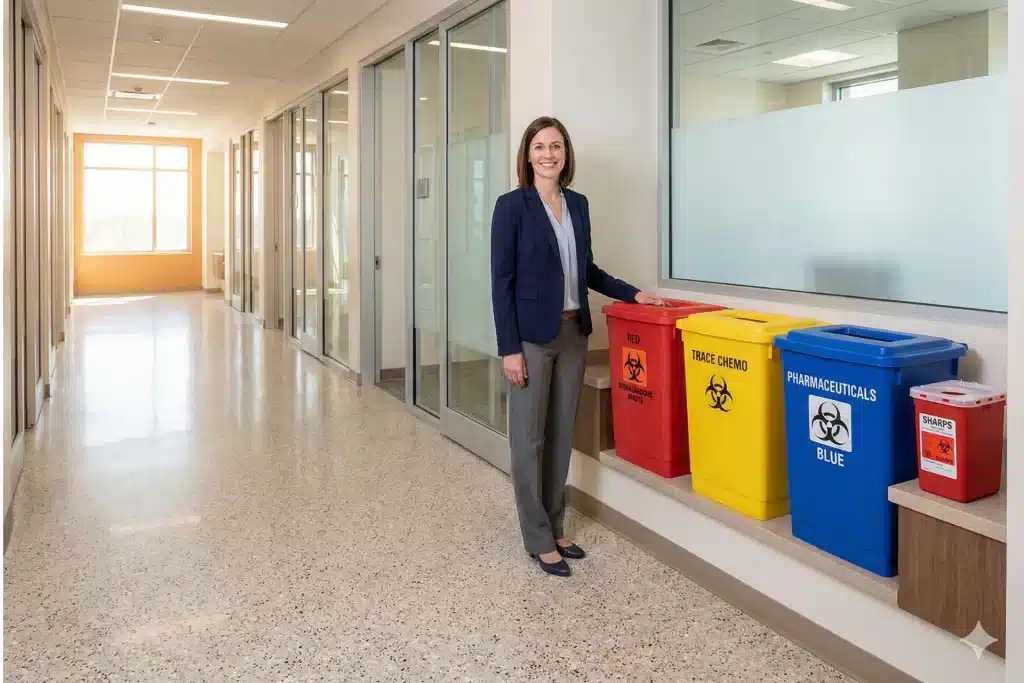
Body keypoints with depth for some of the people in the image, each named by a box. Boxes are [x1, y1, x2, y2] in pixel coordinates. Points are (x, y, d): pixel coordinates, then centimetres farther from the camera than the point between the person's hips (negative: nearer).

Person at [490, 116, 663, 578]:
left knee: (561, 436, 13)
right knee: (528, 439, 3)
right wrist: (509, 348, -15)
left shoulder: (579, 204, 11)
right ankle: (538, 540, 15)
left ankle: (555, 529, 27)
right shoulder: (512, 206, -8)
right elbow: (501, 281, -11)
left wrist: (632, 293, 10)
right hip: (532, 337, -6)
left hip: (573, 333, 6)